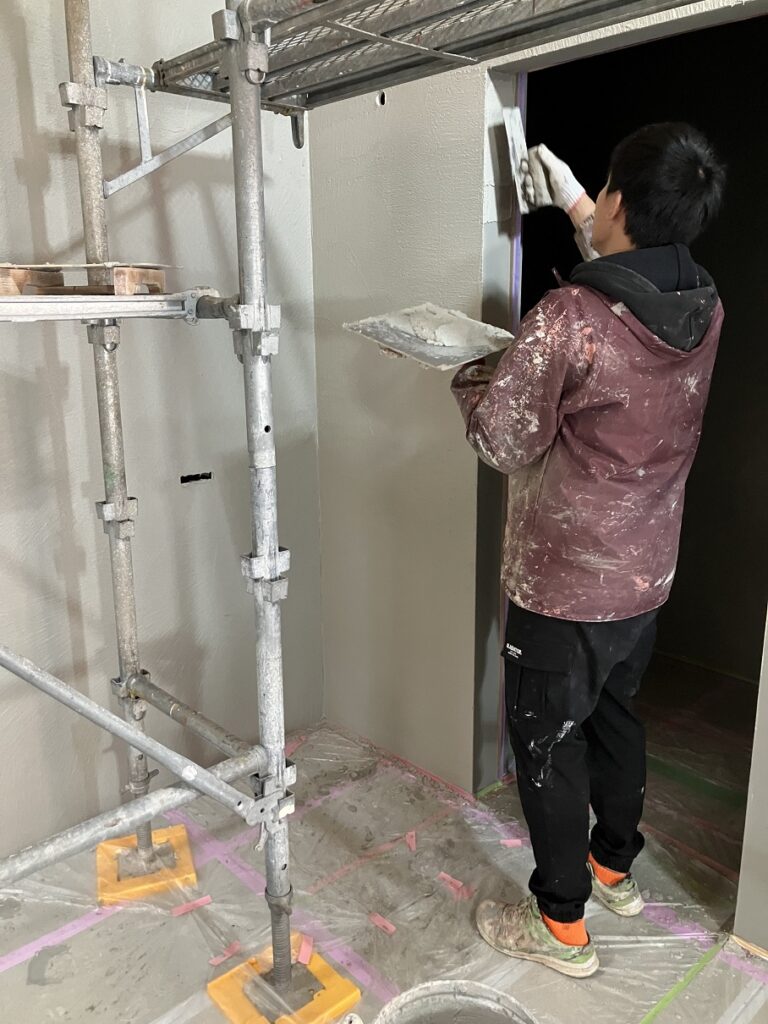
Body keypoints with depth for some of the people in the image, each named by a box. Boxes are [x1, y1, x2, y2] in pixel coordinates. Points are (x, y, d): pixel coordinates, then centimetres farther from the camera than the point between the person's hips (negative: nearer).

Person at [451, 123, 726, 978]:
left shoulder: (567, 320, -25)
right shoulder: (705, 311, -2)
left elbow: (504, 444, -17)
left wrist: (470, 383, 3)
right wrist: (572, 205, 28)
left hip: (563, 584, -7)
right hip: (648, 576, 7)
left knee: (547, 743, 10)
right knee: (614, 718, 25)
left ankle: (561, 924, 28)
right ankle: (615, 867, 46)